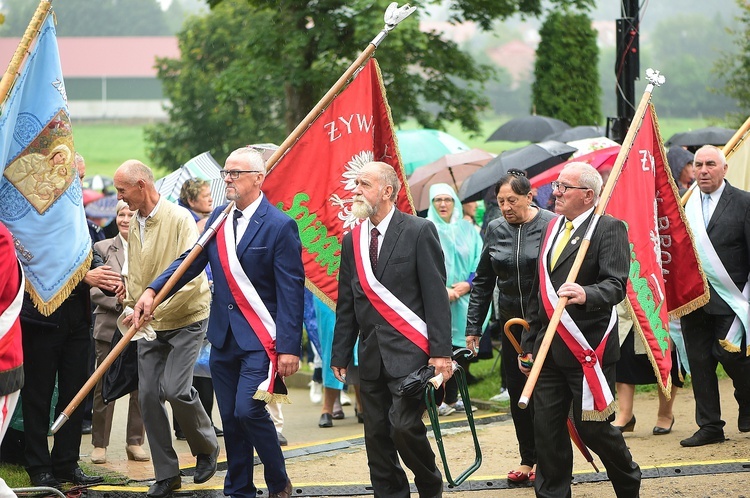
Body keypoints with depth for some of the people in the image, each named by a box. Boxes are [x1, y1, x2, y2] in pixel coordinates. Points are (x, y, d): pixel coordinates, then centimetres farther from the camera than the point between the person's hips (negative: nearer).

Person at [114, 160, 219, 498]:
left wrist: (153, 308, -25)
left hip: (186, 320, -6)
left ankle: (206, 447, 9)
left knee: (174, 388, -17)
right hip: (149, 326, 6)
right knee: (149, 395, -1)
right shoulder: (132, 225, 5)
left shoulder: (179, 219, -15)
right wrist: (133, 307, 5)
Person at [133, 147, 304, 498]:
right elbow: (191, 261, 7)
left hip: (260, 338, -6)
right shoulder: (218, 219, 9)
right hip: (223, 337, 7)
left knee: (248, 410, -16)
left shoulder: (279, 227, -10)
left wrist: (289, 347, -16)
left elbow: (292, 291, -12)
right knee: (230, 418, 9)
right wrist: (153, 291, -11)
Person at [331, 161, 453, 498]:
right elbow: (346, 304, 16)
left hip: (409, 353, -6)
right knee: (377, 437, 5)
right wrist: (340, 355, 10)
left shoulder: (419, 232, -3)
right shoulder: (352, 240, 12)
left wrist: (441, 351, -12)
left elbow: (436, 295, -7)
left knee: (404, 426, -15)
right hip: (371, 355, 6)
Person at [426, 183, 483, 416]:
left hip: (464, 298, 3)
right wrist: (442, 290, -15)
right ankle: (446, 399, -7)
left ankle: (453, 397, 8)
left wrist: (467, 284, -9)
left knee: (462, 348, 1)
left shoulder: (467, 229, 12)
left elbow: (479, 261, 8)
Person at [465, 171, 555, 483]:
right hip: (511, 325, 5)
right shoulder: (495, 230, 6)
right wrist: (473, 326, 9)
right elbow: (483, 281, 12)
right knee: (517, 395, 8)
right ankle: (527, 459, 19)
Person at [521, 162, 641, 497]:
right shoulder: (553, 228, 16)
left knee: (592, 427, 0)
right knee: (547, 428, 5)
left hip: (589, 349, -7)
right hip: (549, 351, 7)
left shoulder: (609, 229, -7)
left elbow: (616, 286, -18)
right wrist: (529, 344, 21)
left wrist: (586, 294, -38)